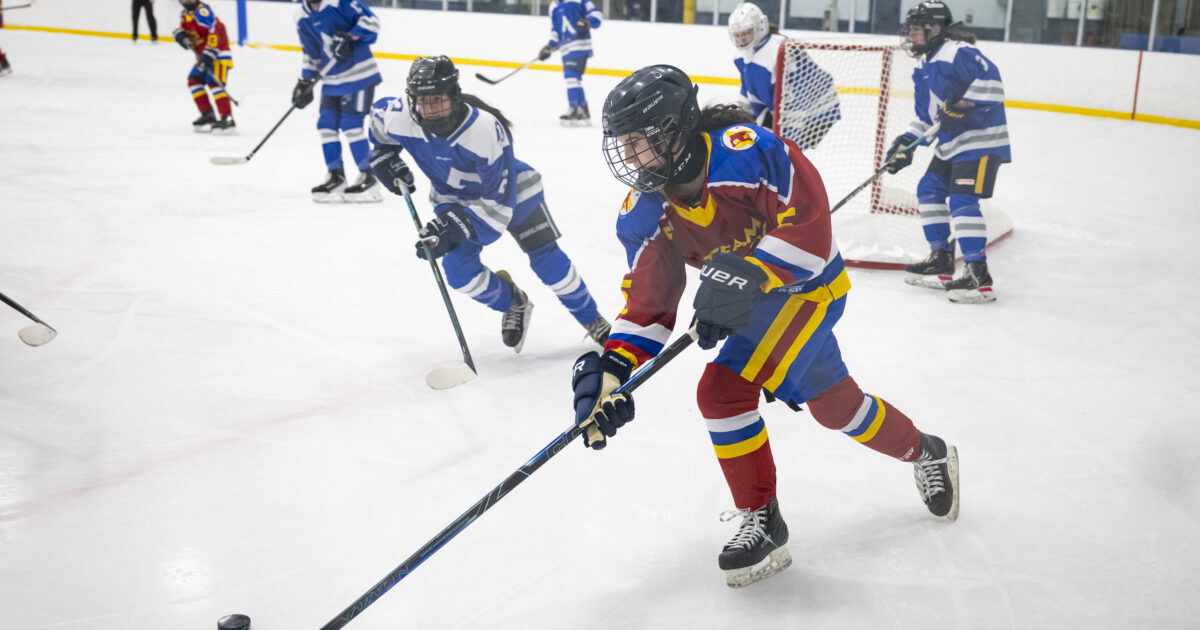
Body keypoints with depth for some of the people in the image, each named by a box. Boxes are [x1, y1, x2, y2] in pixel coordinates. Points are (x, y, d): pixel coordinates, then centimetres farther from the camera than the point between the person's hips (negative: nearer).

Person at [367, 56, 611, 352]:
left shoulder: (487, 130, -39)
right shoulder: (399, 119, -25)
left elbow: (499, 200, -35)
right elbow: (379, 116, 3)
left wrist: (457, 228, -44)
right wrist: (384, 156, -4)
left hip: (510, 189, -4)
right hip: (453, 197, 4)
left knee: (546, 258, -8)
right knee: (458, 268, -12)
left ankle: (591, 319, 13)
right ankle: (513, 304, 16)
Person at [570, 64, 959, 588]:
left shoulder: (744, 150, -31)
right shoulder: (644, 214, -11)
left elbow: (809, 221, -31)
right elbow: (648, 301, -9)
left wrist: (747, 278, -41)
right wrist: (612, 368, -23)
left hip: (811, 281, -7)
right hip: (760, 297, 8)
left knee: (724, 389, -18)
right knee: (834, 404, 12)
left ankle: (762, 523, 1)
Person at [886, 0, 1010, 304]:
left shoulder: (959, 53, -16)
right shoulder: (922, 68, 15)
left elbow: (990, 81, -27)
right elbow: (925, 115, 20)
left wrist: (963, 107, -32)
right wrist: (906, 143, 11)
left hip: (981, 139, -10)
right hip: (949, 143, 10)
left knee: (962, 200, -18)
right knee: (929, 190, 13)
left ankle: (979, 276, -18)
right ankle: (941, 262, 22)